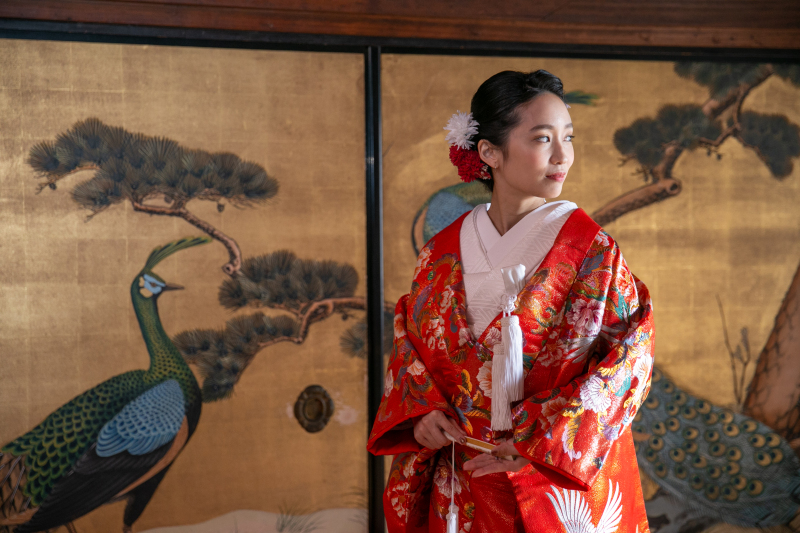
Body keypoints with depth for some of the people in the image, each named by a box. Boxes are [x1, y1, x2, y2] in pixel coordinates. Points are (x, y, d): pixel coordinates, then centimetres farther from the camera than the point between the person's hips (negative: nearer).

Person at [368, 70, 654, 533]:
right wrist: (421, 411, -8)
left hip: (562, 483, -2)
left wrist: (538, 444, -17)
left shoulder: (592, 250, -10)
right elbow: (409, 342, 10)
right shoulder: (444, 253, 0)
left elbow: (630, 356, -12)